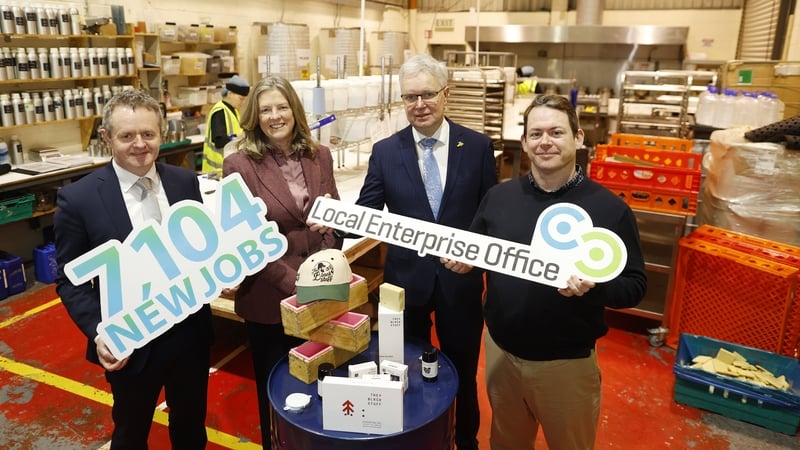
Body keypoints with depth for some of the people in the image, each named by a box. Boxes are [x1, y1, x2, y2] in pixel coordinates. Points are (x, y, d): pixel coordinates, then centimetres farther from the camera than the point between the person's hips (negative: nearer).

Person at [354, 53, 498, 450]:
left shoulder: (478, 146, -5)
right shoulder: (385, 151, -3)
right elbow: (366, 212, -7)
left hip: (461, 279, 0)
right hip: (406, 279, 1)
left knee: (462, 371, 18)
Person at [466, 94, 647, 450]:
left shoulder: (609, 207, -13)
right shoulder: (499, 196, -2)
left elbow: (635, 285, -11)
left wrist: (593, 287, -30)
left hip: (566, 362, -3)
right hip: (500, 349, 3)